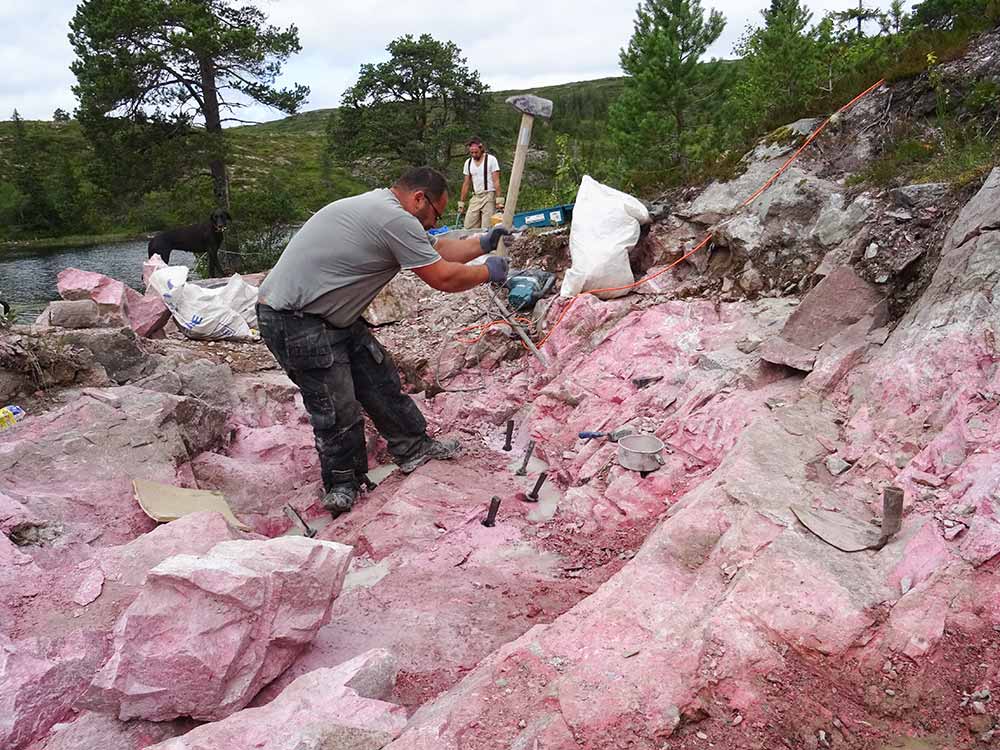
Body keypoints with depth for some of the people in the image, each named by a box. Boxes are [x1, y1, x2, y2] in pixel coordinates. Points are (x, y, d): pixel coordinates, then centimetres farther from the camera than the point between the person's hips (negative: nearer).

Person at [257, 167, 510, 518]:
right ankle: (342, 486, 18)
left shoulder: (379, 206, 12)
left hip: (332, 317, 11)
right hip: (295, 324, -11)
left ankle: (413, 448, 27)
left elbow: (435, 250, 22)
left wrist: (483, 243, 18)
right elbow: (443, 278, -15)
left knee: (379, 378, 14)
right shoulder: (396, 219, -20)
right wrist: (488, 272, 0)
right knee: (338, 410, -2)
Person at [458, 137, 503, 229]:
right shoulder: (468, 162, 11)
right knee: (468, 227, -3)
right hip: (475, 197, 5)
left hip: (489, 196, -5)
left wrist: (499, 200, -15)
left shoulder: (491, 159, -3)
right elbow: (466, 184, 16)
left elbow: (496, 181, -8)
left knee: (486, 228, -10)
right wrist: (461, 202, 12)